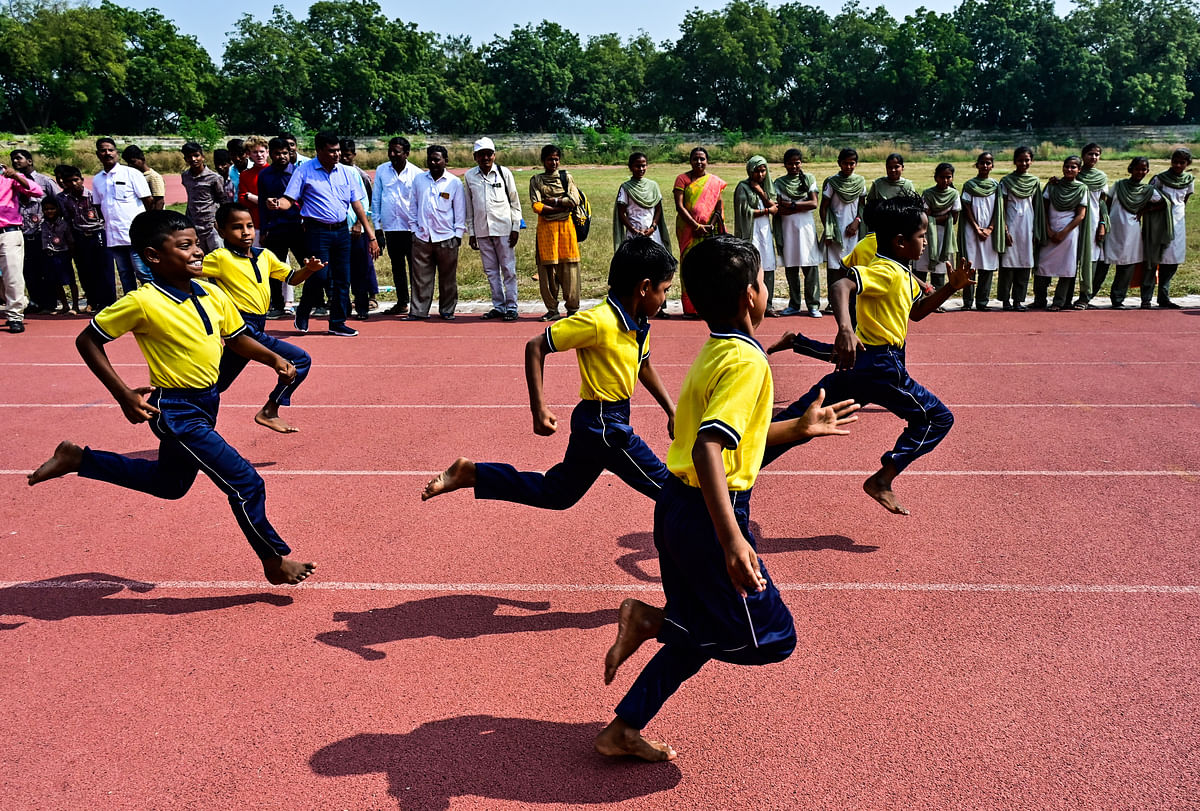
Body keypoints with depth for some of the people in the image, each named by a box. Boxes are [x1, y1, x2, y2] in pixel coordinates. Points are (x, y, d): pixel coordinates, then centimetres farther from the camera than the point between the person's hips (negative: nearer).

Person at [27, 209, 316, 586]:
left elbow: (236, 337, 13)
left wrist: (274, 359, -5)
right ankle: (275, 560, 8)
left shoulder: (213, 295, -3)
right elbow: (87, 340, -10)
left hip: (205, 402, 8)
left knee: (169, 484, 27)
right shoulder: (143, 303, -20)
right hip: (174, 411, -8)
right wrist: (124, 395, -17)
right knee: (244, 481, -9)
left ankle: (77, 458, 39)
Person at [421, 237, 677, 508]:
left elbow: (645, 368, 23)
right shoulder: (599, 321, -22)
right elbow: (536, 346, -19)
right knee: (666, 485, -6)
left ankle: (470, 473, 22)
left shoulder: (640, 324, 4)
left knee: (555, 495, 20)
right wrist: (539, 408, -23)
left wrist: (672, 412, 17)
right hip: (602, 425, -9)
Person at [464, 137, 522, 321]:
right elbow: (469, 207, 12)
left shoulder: (504, 173, 2)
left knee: (508, 269, -2)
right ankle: (498, 306, 14)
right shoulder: (469, 176, 7)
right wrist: (471, 233, 9)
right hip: (482, 230, 2)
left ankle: (511, 307, 4)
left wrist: (516, 228, -1)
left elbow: (515, 202, 5)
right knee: (491, 270, 6)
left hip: (504, 229, -2)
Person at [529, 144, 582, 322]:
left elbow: (575, 201, -1)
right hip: (545, 227, 0)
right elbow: (536, 205, -5)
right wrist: (562, 207, -9)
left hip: (566, 226, 0)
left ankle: (572, 308, 3)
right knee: (547, 267, -2)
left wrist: (553, 201, -6)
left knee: (569, 266, -2)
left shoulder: (566, 177, 12)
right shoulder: (536, 180, 9)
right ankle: (552, 309, 5)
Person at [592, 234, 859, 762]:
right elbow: (707, 449, -32)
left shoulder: (715, 352, 11)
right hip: (708, 516, -9)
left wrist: (801, 428, 30)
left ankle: (623, 730, 22)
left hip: (678, 508, 9)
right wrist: (732, 540, -39)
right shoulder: (746, 361, -19)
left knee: (697, 635, 20)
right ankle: (650, 621, 2)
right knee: (771, 637, 4)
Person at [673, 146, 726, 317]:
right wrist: (697, 226, -13)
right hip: (688, 229, -2)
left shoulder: (715, 181, 10)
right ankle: (690, 308, -1)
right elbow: (679, 206, -6)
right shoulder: (682, 179, 2)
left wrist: (711, 225, -11)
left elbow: (719, 207, 6)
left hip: (709, 231, 2)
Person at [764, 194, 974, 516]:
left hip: (856, 365, 9)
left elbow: (917, 311, 29)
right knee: (937, 418, 5)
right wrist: (845, 328, -48)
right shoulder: (887, 271, -15)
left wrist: (951, 287, 16)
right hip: (880, 367, -9)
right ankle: (883, 479, 0)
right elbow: (840, 286, -32)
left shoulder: (903, 277, 16)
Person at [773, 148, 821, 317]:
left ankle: (813, 305, -1)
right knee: (791, 268, 4)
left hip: (806, 227, -1)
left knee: (810, 267, -5)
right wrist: (802, 206, -10)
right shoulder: (779, 183, 6)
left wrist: (791, 205, -8)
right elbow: (779, 209, -3)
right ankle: (794, 305, 12)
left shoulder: (809, 179, 7)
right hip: (787, 227, 1)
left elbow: (814, 204, -4)